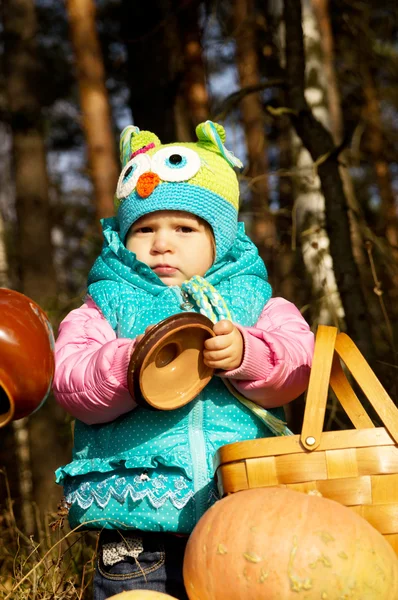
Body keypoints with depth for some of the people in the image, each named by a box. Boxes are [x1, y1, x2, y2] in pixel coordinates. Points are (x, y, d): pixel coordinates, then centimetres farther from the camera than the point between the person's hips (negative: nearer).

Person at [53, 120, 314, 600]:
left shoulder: (255, 303, 14)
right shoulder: (105, 308, 13)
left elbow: (297, 362, -3)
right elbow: (68, 378, -4)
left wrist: (244, 354, -23)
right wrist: (130, 364, -23)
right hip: (136, 519, 0)